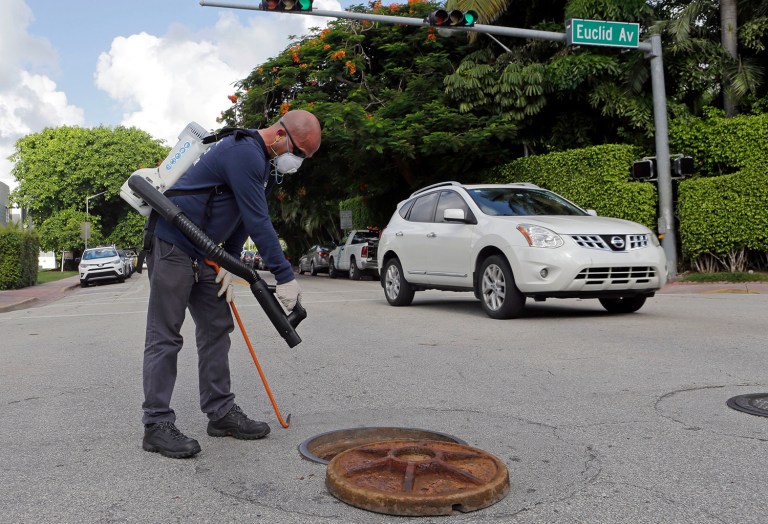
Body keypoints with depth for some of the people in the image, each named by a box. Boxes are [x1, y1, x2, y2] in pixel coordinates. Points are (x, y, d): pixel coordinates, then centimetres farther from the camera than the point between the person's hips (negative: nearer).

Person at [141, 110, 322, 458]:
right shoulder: (245, 152, -21)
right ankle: (156, 424, 0)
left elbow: (243, 218, 14)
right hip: (173, 245, -10)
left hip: (204, 252, 10)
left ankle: (220, 413, 15)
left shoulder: (263, 161, 12)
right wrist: (285, 277, -23)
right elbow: (258, 221, -25)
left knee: (217, 328, 9)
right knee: (165, 337, -6)